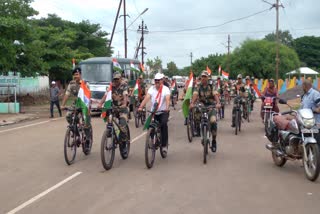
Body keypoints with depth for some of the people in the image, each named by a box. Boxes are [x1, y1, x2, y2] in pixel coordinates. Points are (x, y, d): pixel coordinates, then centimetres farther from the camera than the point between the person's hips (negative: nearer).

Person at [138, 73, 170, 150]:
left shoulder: (165, 89, -8)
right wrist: (140, 107, -31)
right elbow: (147, 98, -15)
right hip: (153, 112, 3)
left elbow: (167, 99, -24)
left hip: (163, 112, -3)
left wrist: (167, 108, -44)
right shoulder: (152, 88, -2)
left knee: (164, 124, -25)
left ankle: (164, 144, -15)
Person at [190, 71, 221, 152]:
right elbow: (195, 95, -14)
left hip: (211, 107, -2)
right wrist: (192, 103, -33)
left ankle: (214, 141, -10)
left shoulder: (211, 87, 0)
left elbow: (215, 95, -16)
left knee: (213, 121, -24)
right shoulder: (198, 87, 3)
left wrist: (218, 103, -36)